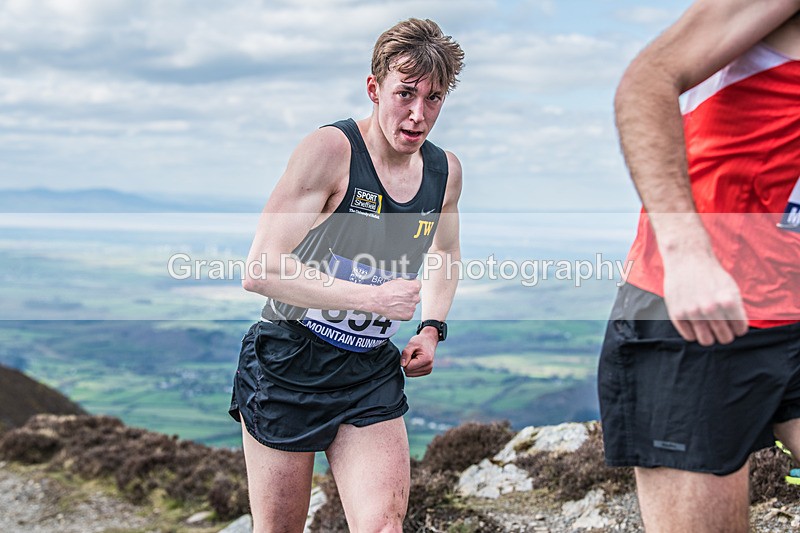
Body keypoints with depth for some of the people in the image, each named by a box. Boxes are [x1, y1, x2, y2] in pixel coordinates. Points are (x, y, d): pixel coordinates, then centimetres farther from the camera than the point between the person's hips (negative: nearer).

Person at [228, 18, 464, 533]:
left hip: (372, 374, 4)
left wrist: (432, 328, 10)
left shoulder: (446, 171, 2)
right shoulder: (330, 149, -16)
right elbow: (261, 270, -23)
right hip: (290, 367, -4)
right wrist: (373, 297, -25)